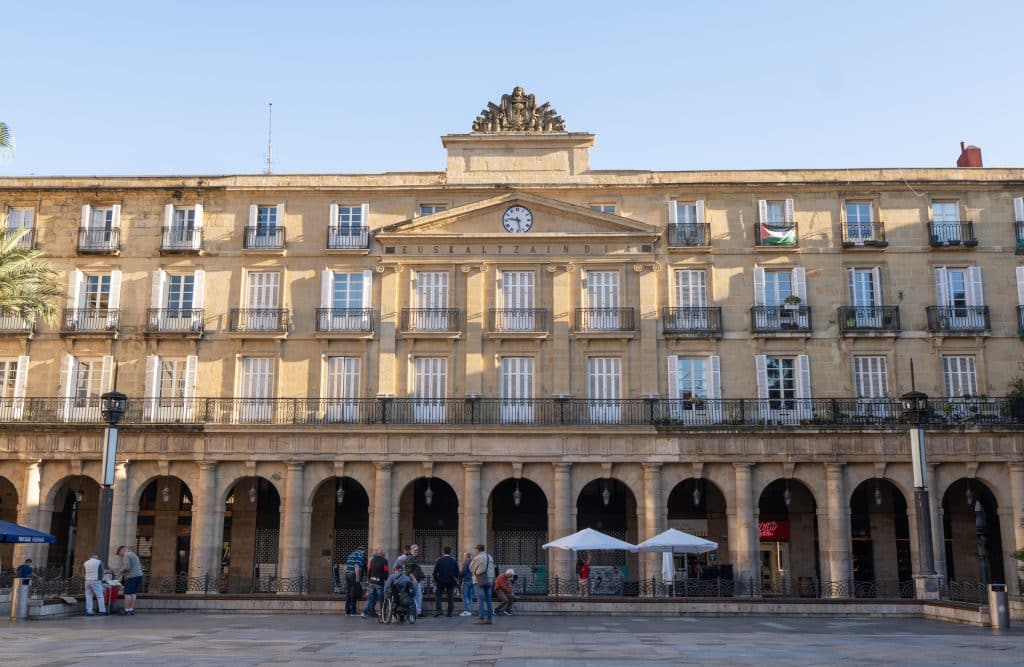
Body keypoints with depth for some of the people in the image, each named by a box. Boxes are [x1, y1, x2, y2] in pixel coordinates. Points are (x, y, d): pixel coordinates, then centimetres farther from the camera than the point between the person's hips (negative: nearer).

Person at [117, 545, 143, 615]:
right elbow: (140, 566, 26)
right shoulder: (134, 555, 23)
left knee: (128, 594, -5)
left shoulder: (126, 555, -7)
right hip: (139, 575, 9)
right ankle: (132, 610, 9)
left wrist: (121, 571, 0)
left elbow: (126, 567, -21)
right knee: (133, 593, 9)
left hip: (131, 577, -9)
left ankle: (127, 610, -6)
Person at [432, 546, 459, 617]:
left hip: (441, 582, -2)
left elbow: (435, 572, -6)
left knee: (438, 595, 12)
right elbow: (457, 573, 2)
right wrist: (455, 580, 18)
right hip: (451, 582, 2)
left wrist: (435, 580, 7)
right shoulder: (454, 561, -1)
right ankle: (450, 613, 7)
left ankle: (438, 610, -2)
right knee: (450, 597, 8)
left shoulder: (439, 561, -8)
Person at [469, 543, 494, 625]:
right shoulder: (490, 557, 9)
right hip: (489, 581, 6)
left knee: (480, 600, -5)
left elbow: (471, 568, 0)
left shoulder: (477, 558, -10)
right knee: (488, 600, 8)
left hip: (480, 581, -6)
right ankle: (489, 619, 8)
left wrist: (473, 559, 9)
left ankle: (482, 619, -8)